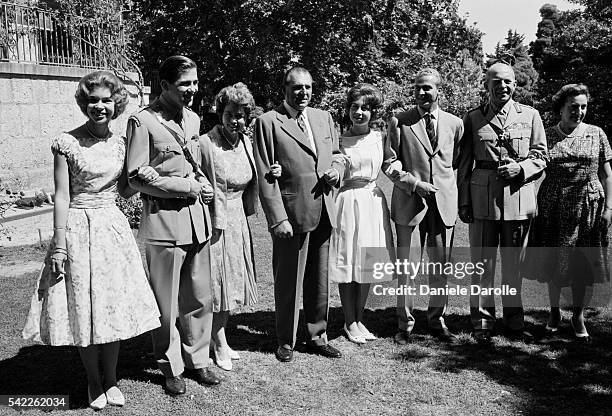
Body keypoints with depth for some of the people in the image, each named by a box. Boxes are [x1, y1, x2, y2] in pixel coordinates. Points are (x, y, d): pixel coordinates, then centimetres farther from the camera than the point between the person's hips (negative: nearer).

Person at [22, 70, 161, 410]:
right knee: (84, 308, 5)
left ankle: (111, 380, 26)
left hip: (113, 229, 4)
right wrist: (59, 247, -11)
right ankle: (93, 382, 25)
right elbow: (61, 197, -8)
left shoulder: (120, 143, 6)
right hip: (78, 229, -4)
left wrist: (142, 179, -7)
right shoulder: (67, 142, -7)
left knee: (114, 306, 9)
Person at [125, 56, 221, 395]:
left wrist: (204, 182, 1)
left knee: (200, 298, 12)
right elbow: (137, 178, -12)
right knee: (167, 303, 6)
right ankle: (171, 367, 23)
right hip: (164, 222, -6)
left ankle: (197, 359, 28)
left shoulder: (193, 119, 12)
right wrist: (188, 187, -14)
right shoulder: (143, 121, -9)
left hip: (198, 219, 6)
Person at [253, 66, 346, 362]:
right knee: (288, 282, 5)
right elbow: (265, 177, -9)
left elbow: (337, 156, 24)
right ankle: (286, 341, 21)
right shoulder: (269, 122, -5)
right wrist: (277, 218, -15)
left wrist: (336, 170, -1)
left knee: (320, 280, 14)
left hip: (323, 213, 5)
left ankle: (317, 336, 29)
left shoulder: (324, 118, 13)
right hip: (291, 215, -5)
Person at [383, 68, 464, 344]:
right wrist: (414, 183, -13)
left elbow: (458, 163, 16)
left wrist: (465, 201, 13)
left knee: (441, 264, 8)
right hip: (408, 200, -2)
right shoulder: (399, 122, 0)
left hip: (444, 201, 2)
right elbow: (390, 164, -2)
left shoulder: (455, 124, 7)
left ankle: (436, 319, 24)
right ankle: (405, 322, 17)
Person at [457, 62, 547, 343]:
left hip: (519, 196, 1)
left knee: (514, 263, 9)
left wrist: (521, 167, -11)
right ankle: (482, 323, 15)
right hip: (483, 198, -1)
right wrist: (463, 201, 2)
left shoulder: (530, 115, 8)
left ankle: (514, 322, 22)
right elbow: (464, 164, 6)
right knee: (482, 262, 3)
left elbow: (540, 156, 9)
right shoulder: (473, 118, 5)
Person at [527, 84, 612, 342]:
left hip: (587, 207, 0)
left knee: (582, 264, 5)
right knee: (553, 262, 7)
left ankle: (578, 316, 20)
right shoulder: (546, 136, 2)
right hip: (553, 208, 0)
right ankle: (554, 311, 25)